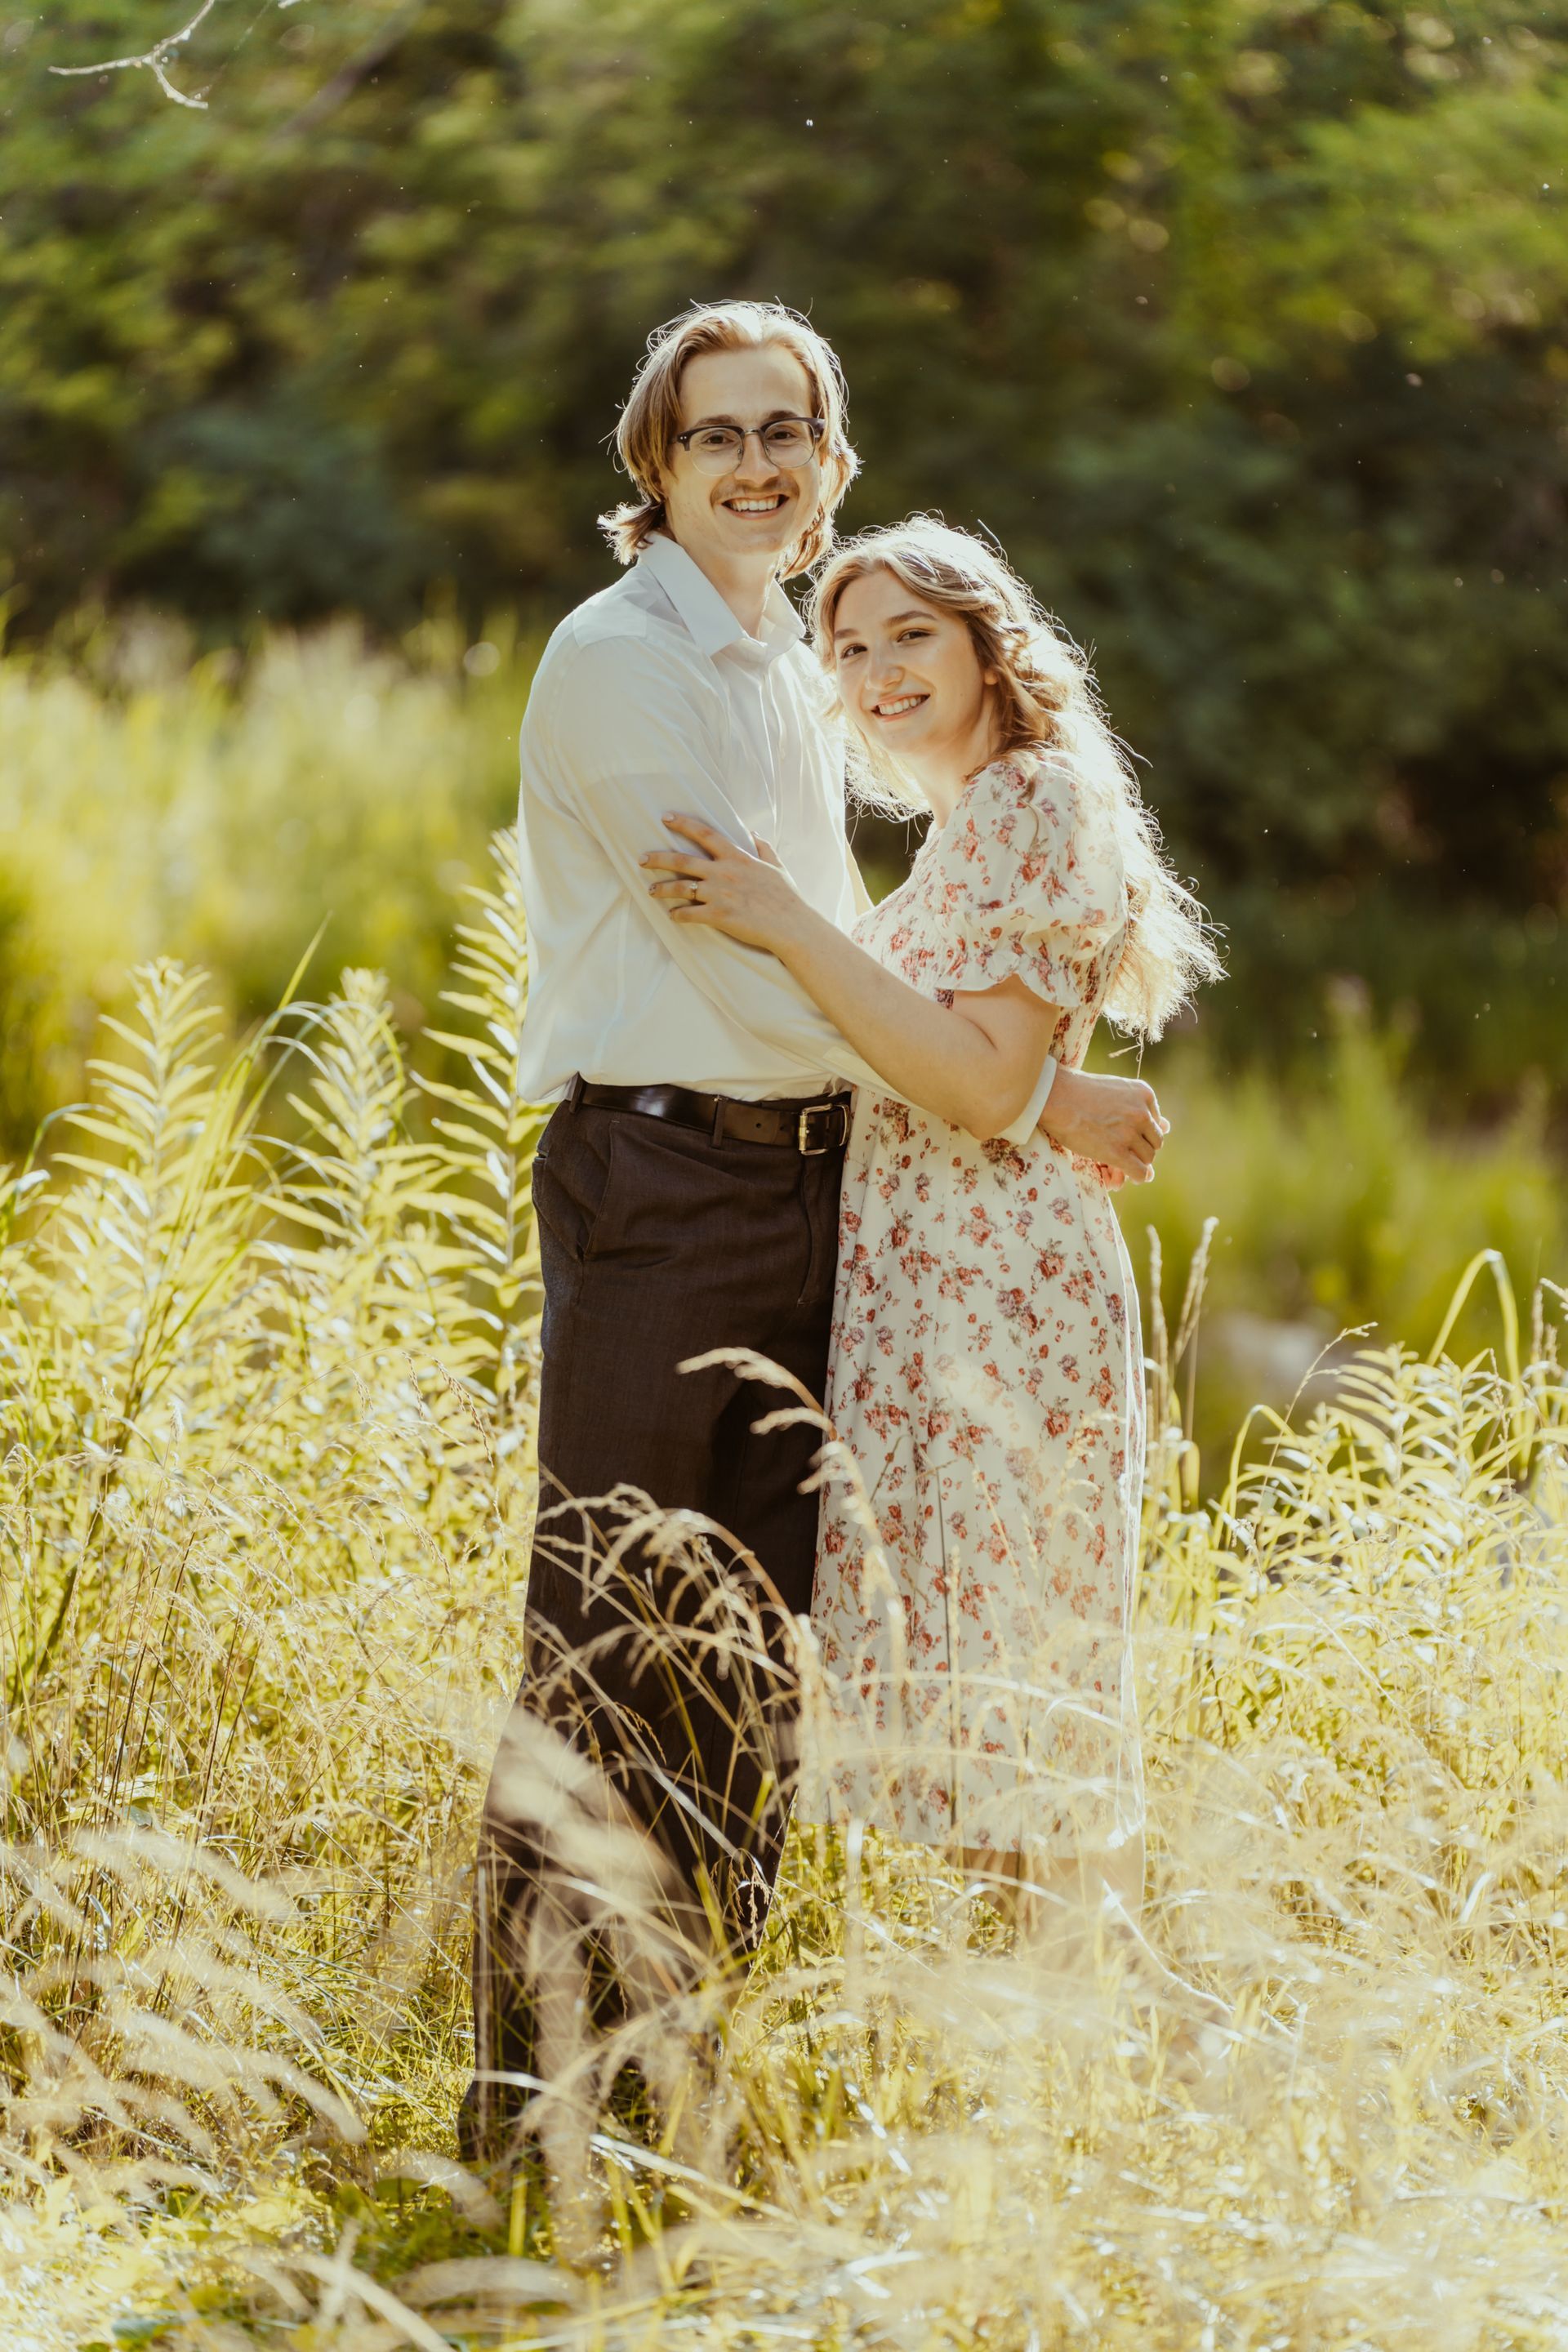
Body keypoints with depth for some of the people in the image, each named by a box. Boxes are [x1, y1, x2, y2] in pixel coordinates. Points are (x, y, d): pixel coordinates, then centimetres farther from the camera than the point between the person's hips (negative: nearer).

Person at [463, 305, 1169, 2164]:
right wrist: (1035, 1093, -12)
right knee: (603, 1651, -7)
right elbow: (749, 955, -14)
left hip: (811, 1173, 8)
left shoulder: (799, 675, 19)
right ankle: (525, 2094, -1)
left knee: (752, 1649, 8)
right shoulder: (618, 660, -8)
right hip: (655, 1173, -8)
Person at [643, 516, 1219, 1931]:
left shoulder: (1033, 806, -10)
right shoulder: (968, 824, 20)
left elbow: (983, 1083, -19)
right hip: (921, 1293, 10)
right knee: (973, 1703, 9)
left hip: (994, 1292, -10)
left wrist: (789, 926, -21)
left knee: (1007, 1683, -9)